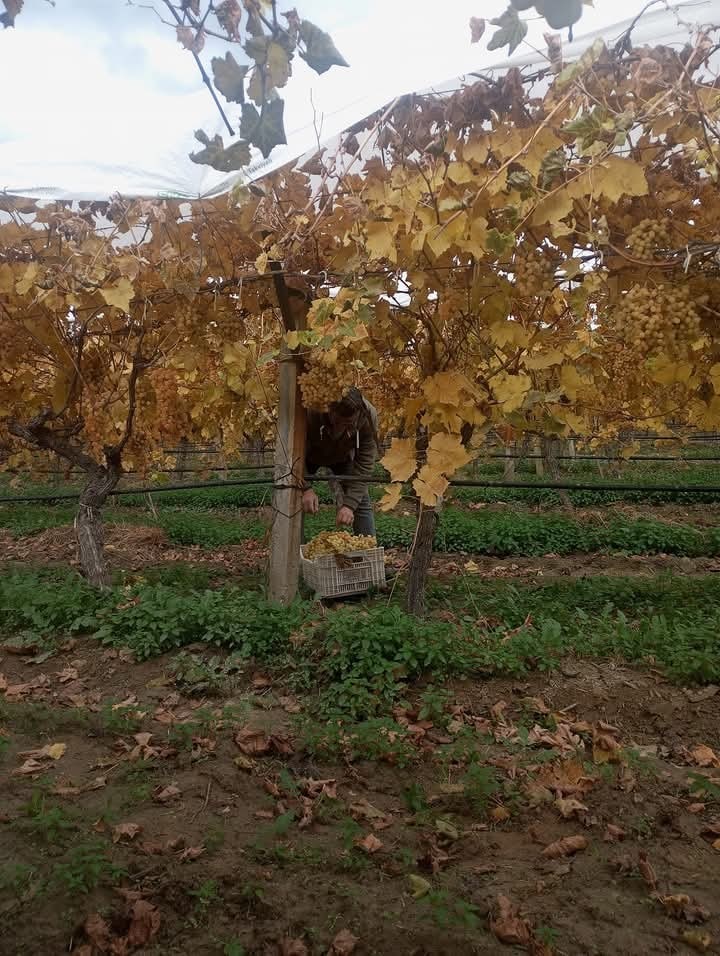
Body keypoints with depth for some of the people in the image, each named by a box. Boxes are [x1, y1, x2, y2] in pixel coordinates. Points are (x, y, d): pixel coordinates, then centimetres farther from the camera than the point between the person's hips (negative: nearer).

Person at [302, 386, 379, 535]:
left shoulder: (368, 416, -36)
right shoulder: (310, 413, -42)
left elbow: (364, 465, -32)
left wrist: (350, 504, -39)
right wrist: (305, 488, -47)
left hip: (343, 458, 1)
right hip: (309, 456, -1)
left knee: (361, 500, -7)